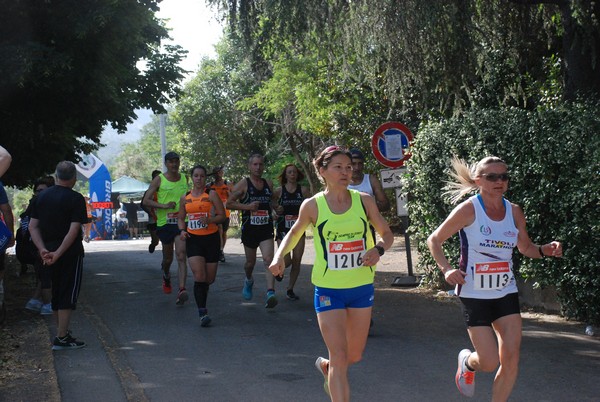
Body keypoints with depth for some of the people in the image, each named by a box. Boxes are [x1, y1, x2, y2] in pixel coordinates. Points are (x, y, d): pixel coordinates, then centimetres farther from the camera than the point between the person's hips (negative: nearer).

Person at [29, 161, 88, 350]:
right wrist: (58, 254, -20)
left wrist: (43, 249, -7)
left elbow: (33, 226, 1)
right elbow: (74, 230, -20)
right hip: (70, 254, -6)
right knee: (68, 295, -1)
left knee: (56, 294, 17)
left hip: (49, 254, 6)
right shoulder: (75, 198, -11)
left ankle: (62, 332, 27)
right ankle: (61, 338, -3)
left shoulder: (42, 196, 6)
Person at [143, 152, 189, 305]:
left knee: (181, 256, -14)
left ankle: (182, 290, -22)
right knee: (167, 257, 14)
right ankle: (166, 276, 47)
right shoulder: (159, 180, -1)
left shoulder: (185, 179, 9)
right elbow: (146, 200, -6)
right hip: (164, 222, -1)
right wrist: (164, 205, -17)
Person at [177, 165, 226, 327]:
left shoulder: (211, 194, -1)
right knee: (199, 276, -15)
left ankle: (201, 305, 34)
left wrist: (210, 219, -21)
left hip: (211, 238, -1)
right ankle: (202, 313, -16)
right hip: (193, 239, 1)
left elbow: (222, 215, -3)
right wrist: (182, 230, 2)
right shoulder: (185, 198, 10)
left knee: (210, 278, 6)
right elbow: (181, 218, 21)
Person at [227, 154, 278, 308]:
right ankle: (249, 280, 47)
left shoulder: (269, 184, 8)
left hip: (266, 230, 1)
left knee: (269, 259, -18)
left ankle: (270, 293, -26)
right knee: (250, 262, 14)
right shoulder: (243, 184, -4)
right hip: (249, 229, -1)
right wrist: (247, 206, -16)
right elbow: (229, 203, -5)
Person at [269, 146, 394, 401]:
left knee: (354, 356, 15)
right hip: (328, 289, -3)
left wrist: (378, 249, -16)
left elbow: (386, 233, 7)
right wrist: (279, 256, -7)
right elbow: (295, 233, 11)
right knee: (339, 357, -9)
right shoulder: (312, 205, -7)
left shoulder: (364, 201, -4)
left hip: (362, 287, 3)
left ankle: (326, 366, 48)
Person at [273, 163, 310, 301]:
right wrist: (277, 211, -7)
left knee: (296, 262, 2)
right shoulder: (279, 190, -1)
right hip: (283, 229, -2)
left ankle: (290, 289, 17)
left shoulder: (303, 190, 1)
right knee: (286, 261, -14)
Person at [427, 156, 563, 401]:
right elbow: (434, 240, -6)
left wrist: (545, 250, -6)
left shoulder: (514, 212, 1)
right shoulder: (468, 210, -13)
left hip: (506, 292, 4)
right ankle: (467, 362, 33)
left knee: (511, 360, -3)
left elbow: (526, 248, 15)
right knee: (490, 362, -4)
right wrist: (446, 269, -21)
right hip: (474, 295, -4)